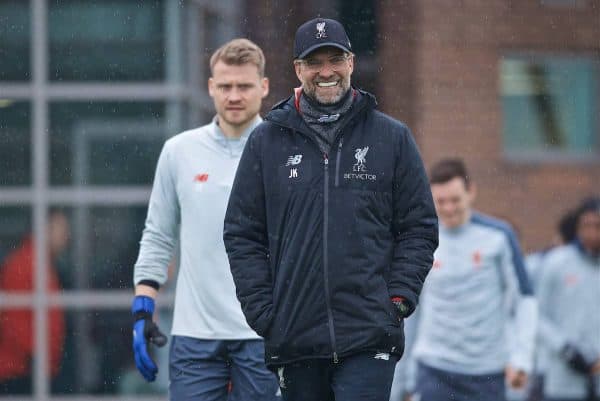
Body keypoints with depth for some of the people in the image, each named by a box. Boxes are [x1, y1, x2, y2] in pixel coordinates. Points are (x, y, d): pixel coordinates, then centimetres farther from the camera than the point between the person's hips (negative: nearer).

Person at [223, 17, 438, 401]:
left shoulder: (392, 137, 7)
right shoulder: (266, 142, 9)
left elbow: (420, 228, 9)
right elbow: (242, 234, 10)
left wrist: (398, 299, -2)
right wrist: (263, 310, 0)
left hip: (369, 339, -2)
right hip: (295, 337, 2)